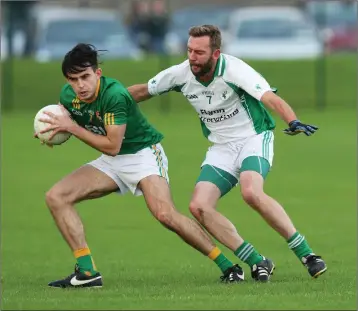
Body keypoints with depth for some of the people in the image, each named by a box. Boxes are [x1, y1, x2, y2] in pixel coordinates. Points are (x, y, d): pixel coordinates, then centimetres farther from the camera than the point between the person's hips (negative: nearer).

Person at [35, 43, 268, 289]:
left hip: (143, 155, -7)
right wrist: (55, 130, -7)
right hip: (110, 162, 7)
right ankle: (87, 272, -11)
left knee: (166, 215, -27)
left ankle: (228, 266, -12)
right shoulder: (68, 95, -8)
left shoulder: (114, 95, -29)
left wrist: (73, 128, -23)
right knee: (56, 197, -8)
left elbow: (112, 146, -26)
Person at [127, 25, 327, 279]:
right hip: (221, 148, 6)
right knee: (199, 207, -13)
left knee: (251, 193, -33)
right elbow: (142, 91, 10)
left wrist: (293, 121, -54)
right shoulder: (181, 74, -8)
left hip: (254, 138, -6)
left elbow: (270, 98, -37)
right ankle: (257, 263, -7)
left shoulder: (233, 70, -24)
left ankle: (305, 254, -22)